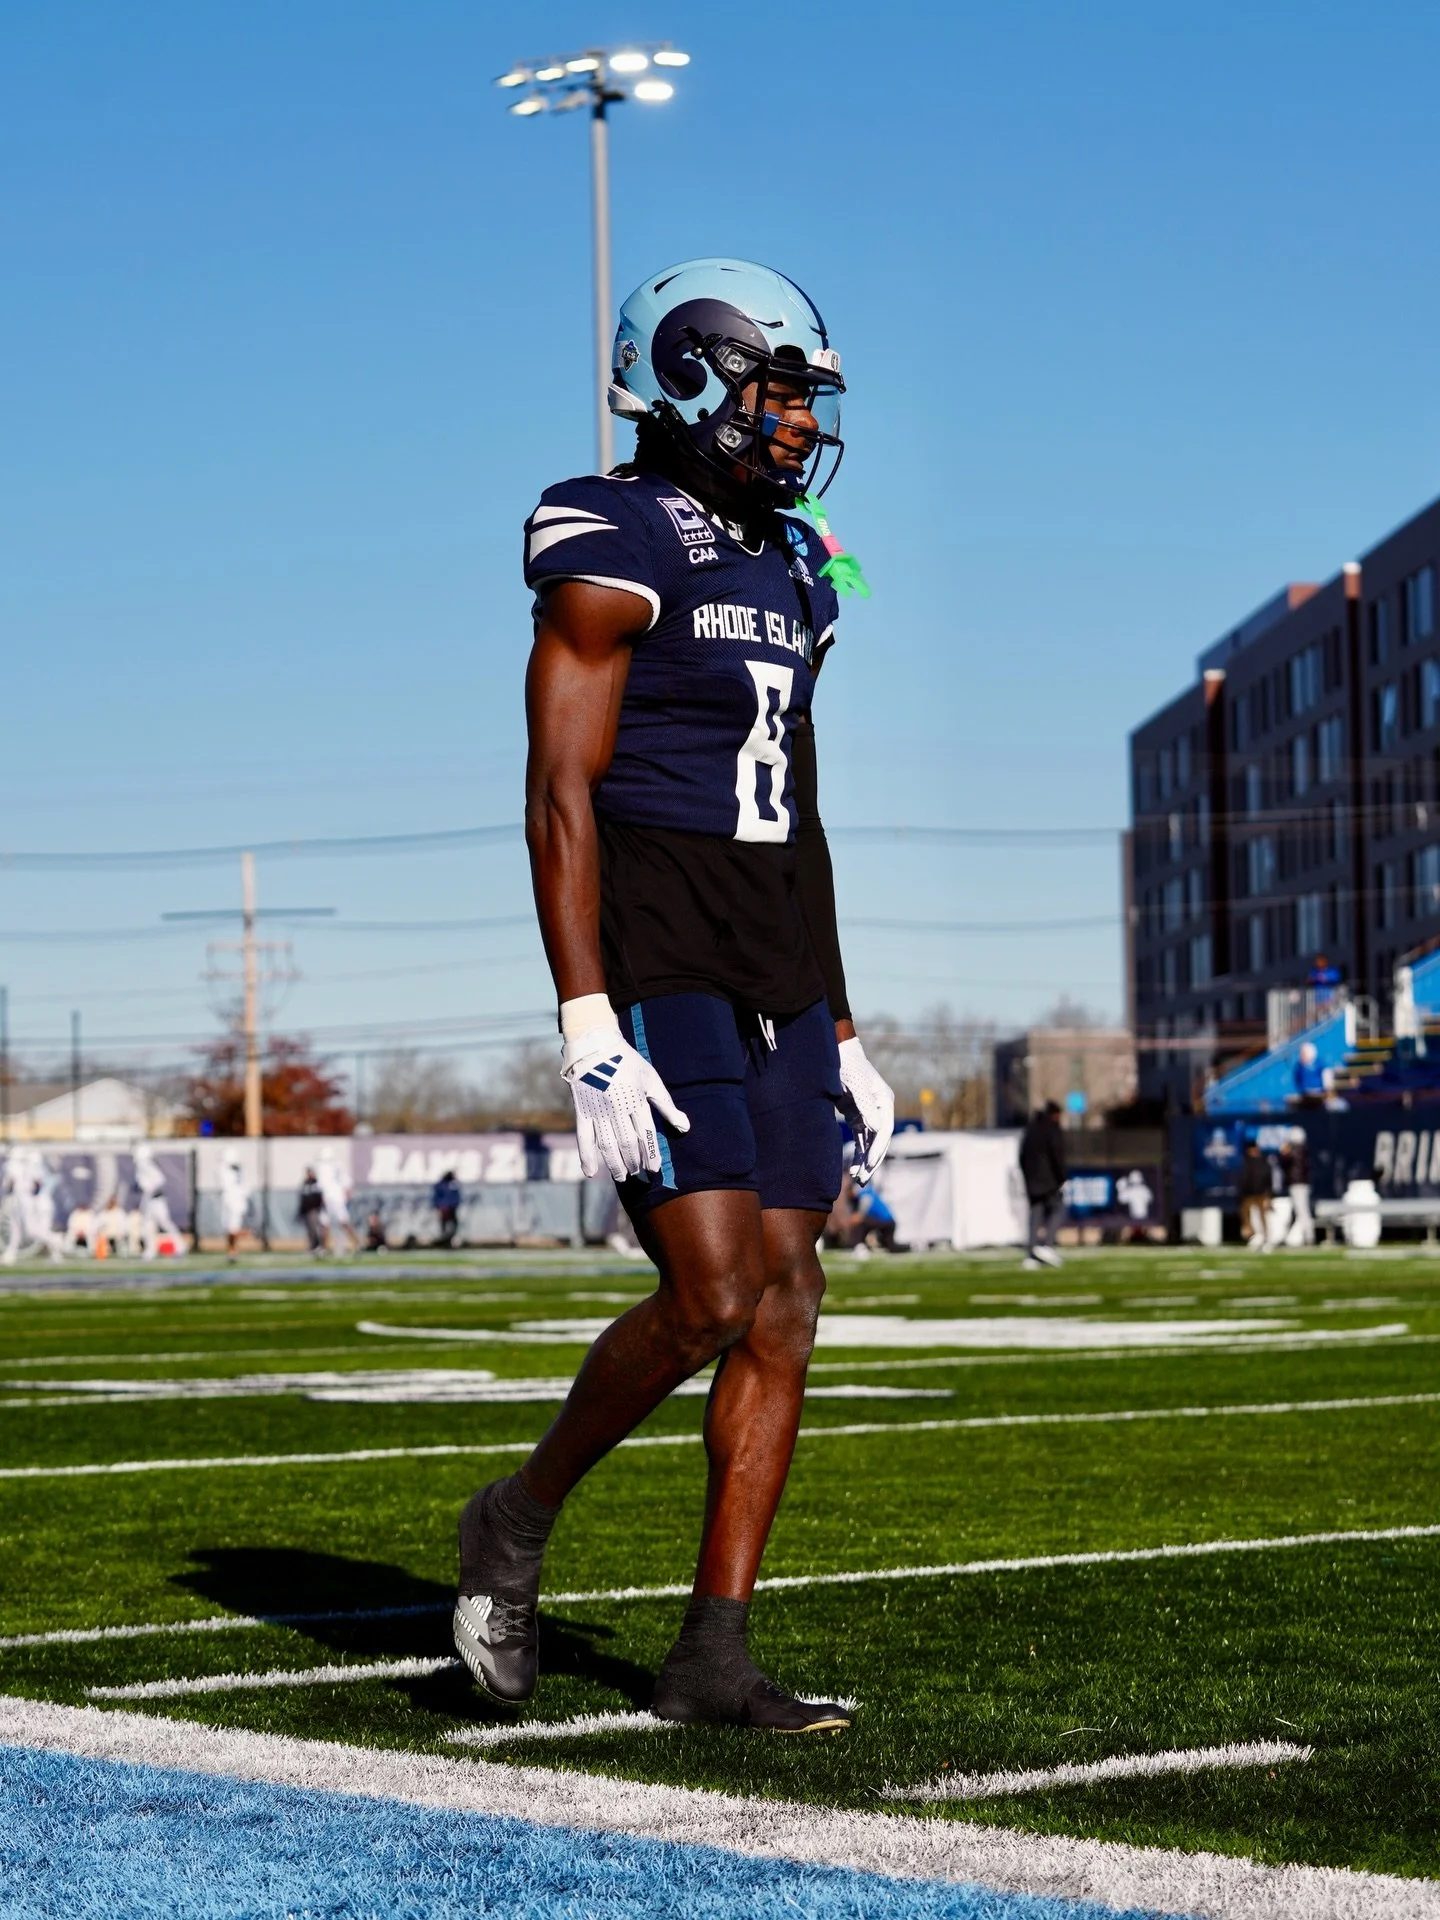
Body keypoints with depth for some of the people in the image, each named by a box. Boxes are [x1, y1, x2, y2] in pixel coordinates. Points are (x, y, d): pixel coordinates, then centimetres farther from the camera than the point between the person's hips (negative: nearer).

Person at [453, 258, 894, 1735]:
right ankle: (519, 1522, 10)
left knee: (785, 1299, 0)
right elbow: (560, 801, -14)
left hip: (777, 973, 8)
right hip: (652, 963, -8)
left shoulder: (791, 571, 16)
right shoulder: (613, 556, -9)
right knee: (711, 1299, -15)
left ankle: (713, 1654, 4)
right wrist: (587, 1029, -22)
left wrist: (841, 1040, 16)